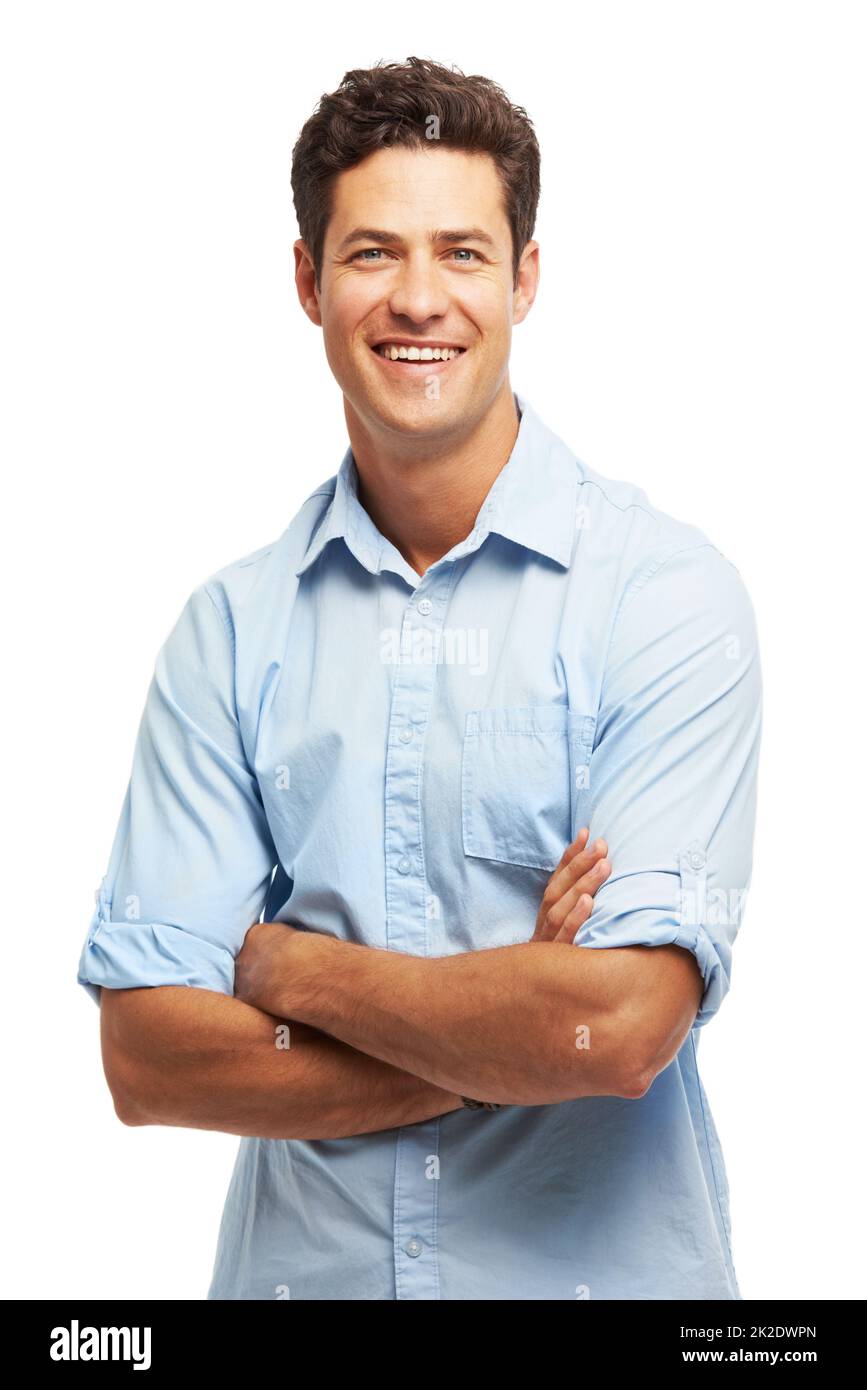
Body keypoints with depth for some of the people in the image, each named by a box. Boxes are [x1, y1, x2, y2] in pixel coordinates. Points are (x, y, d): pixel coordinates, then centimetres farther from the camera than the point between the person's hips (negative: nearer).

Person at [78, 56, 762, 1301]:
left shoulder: (666, 592, -13)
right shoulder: (230, 628, -3)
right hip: (303, 1265, 2)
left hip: (601, 1266, -2)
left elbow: (624, 1027, -23)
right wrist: (515, 1030, -18)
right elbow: (146, 1059, -10)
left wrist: (293, 967, -12)